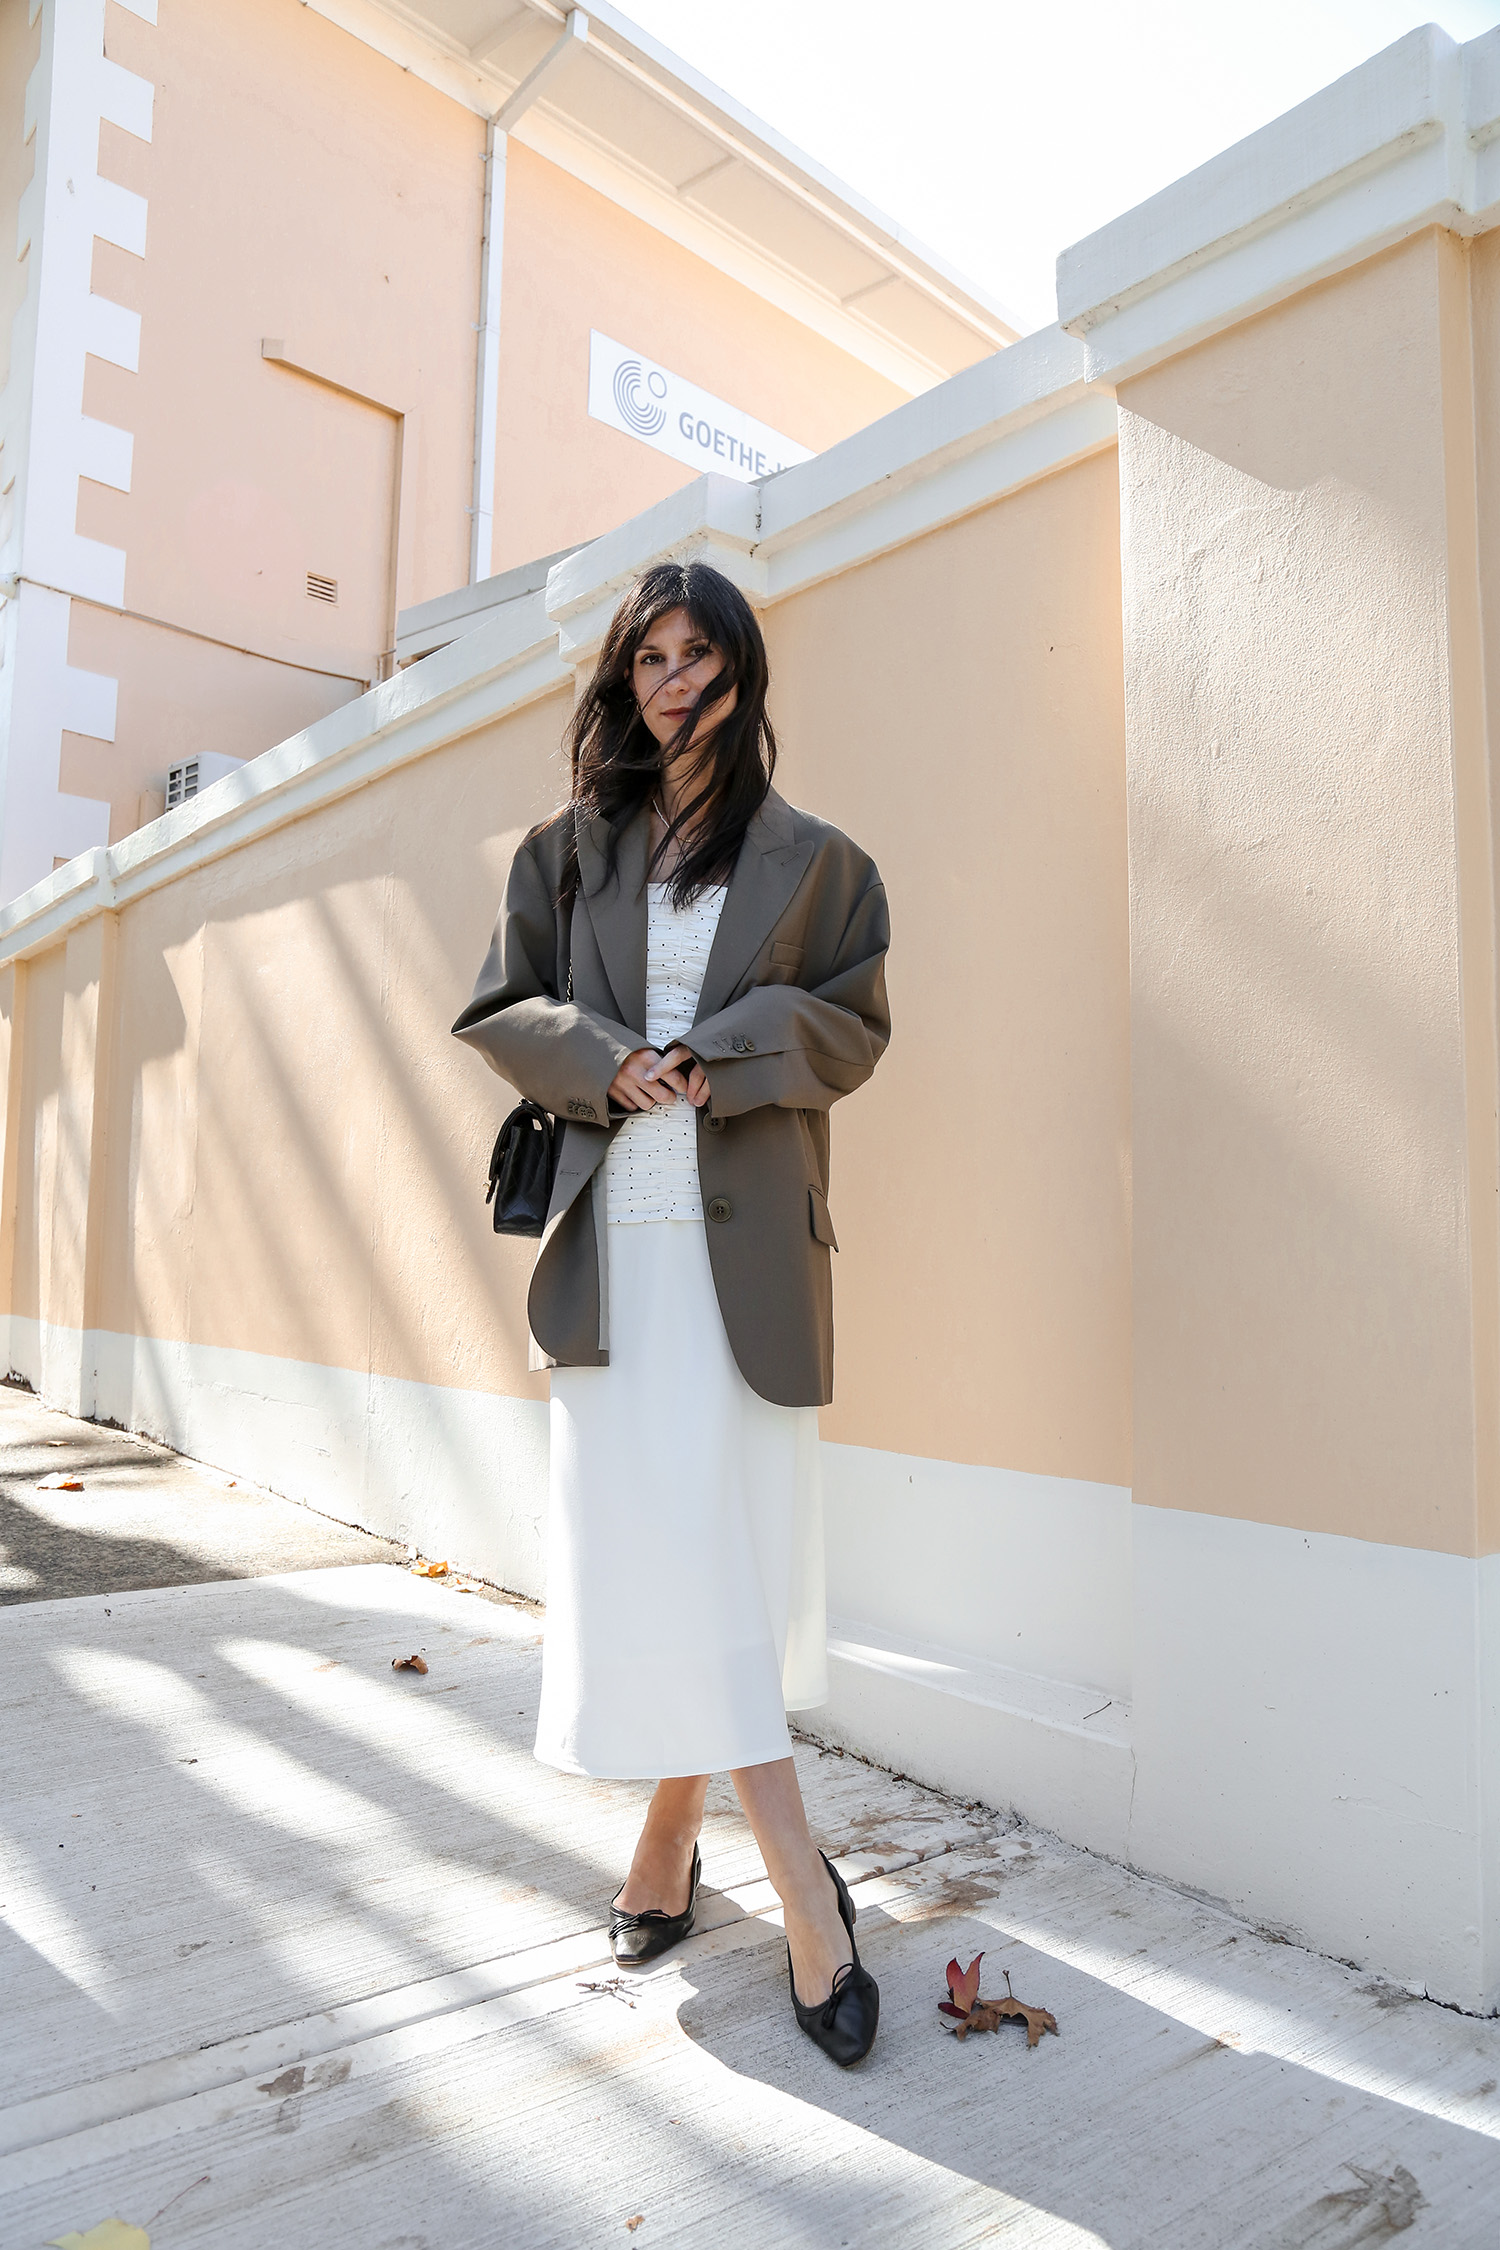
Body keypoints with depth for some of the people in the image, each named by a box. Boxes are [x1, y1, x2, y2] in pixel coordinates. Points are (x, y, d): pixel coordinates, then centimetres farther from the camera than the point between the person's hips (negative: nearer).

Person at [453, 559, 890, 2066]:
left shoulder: (808, 858, 11)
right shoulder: (568, 852, 16)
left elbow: (852, 1024, 6)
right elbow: (497, 1012, 12)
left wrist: (717, 1061, -10)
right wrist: (605, 1064, -7)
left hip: (743, 1238, -1)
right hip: (612, 1235, 2)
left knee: (716, 1549, -1)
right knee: (654, 1546, -1)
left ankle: (669, 1847, 18)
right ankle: (805, 1896, 13)